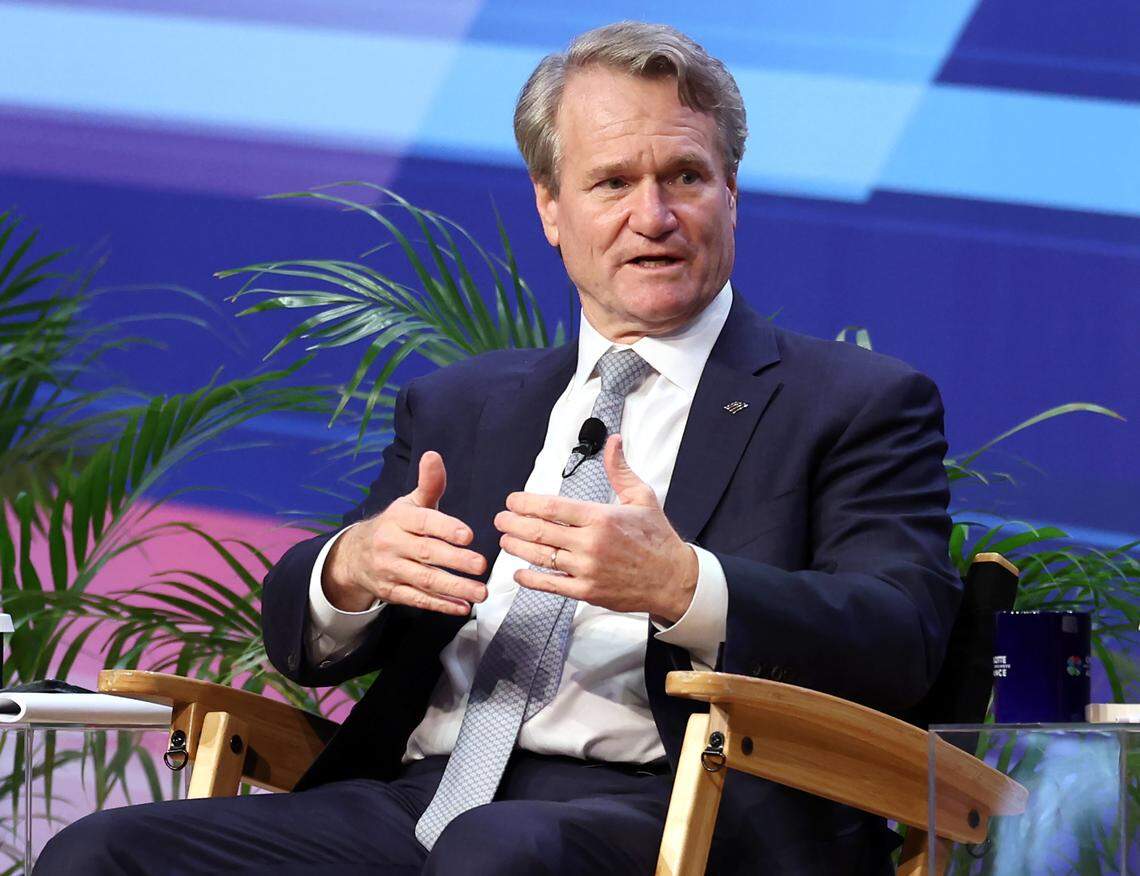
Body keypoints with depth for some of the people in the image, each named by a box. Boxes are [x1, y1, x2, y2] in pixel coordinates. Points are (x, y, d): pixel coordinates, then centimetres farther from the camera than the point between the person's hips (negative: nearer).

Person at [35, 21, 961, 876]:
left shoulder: (861, 406, 11)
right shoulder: (459, 407, 27)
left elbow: (903, 641, -6)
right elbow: (302, 640, 21)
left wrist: (679, 585, -23)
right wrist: (352, 567, -5)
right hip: (414, 796, 5)